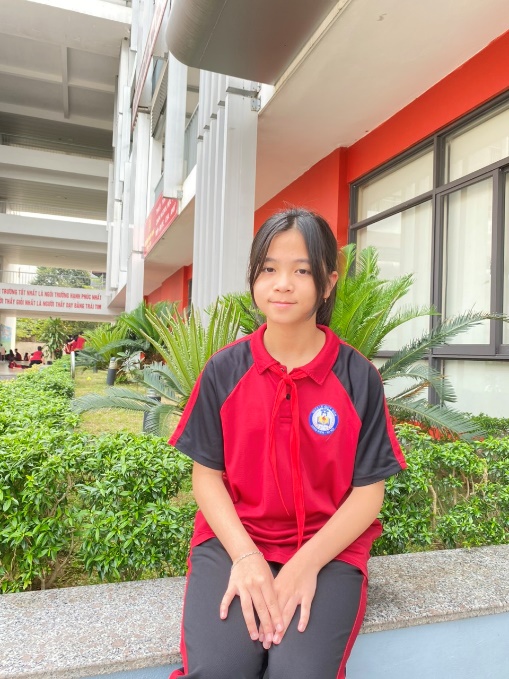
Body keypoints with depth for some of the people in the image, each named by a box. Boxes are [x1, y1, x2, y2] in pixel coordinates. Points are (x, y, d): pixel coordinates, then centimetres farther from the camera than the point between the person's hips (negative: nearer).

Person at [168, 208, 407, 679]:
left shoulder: (358, 377, -4)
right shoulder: (224, 370, -1)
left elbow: (369, 491, -3)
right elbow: (207, 474, 1)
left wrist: (307, 563, -15)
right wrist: (245, 556, -14)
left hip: (327, 548, 0)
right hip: (234, 540, 1)